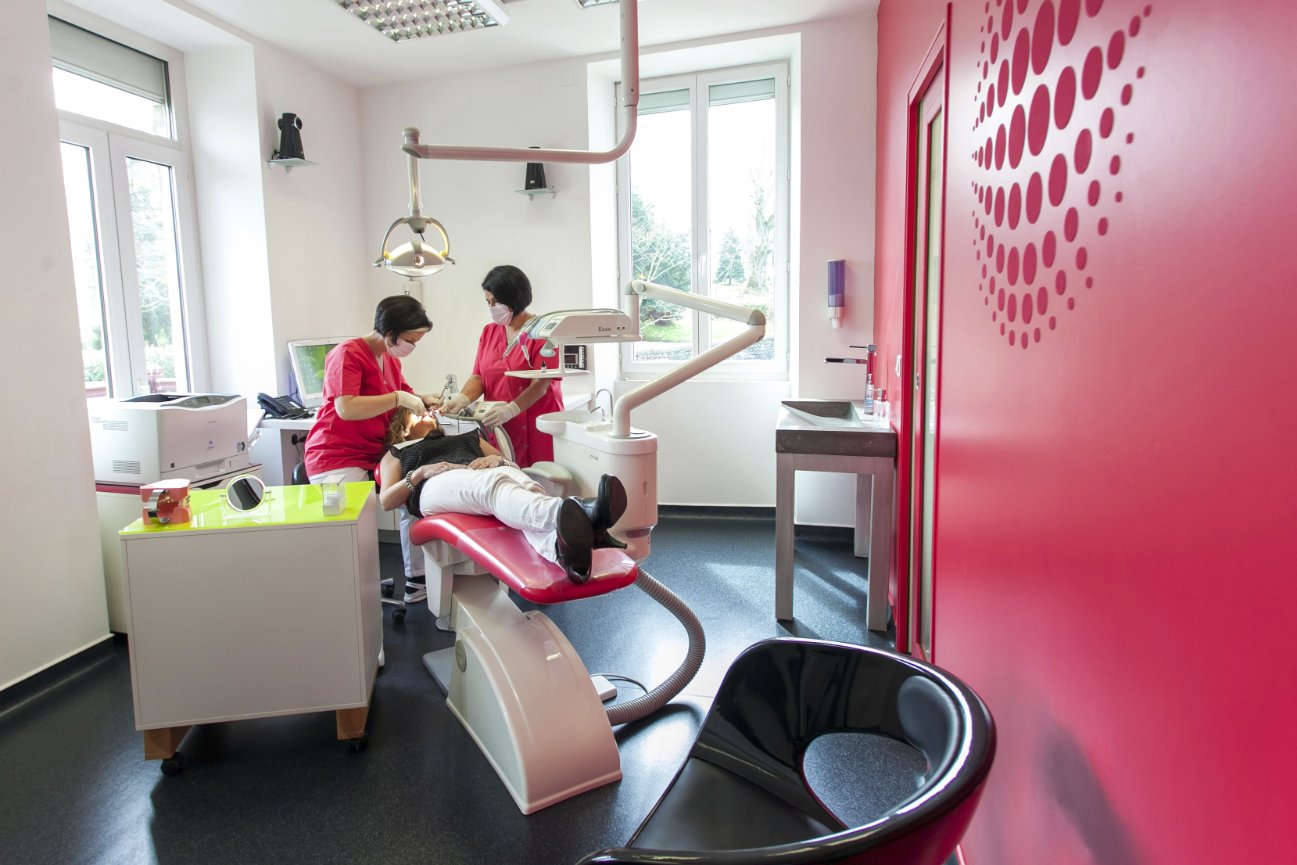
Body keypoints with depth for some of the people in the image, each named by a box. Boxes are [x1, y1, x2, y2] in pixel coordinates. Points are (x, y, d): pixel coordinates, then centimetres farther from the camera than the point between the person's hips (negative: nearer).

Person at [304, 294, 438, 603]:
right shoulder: (348, 354, -13)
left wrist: (423, 400, 7)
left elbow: (403, 393, 29)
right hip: (337, 458, -8)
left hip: (375, 455, 8)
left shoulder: (391, 359, 13)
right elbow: (346, 408, -26)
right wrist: (399, 398, -23)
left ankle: (417, 581, 3)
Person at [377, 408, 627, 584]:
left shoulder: (467, 437, 41)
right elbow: (385, 501, 18)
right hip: (437, 485, -3)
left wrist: (497, 459, 6)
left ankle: (561, 546, -73)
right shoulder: (397, 452, 35)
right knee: (492, 485, -42)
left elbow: (513, 465, 29)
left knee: (524, 484, -38)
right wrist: (420, 472, 3)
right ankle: (572, 513, -75)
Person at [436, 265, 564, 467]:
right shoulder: (488, 332, 14)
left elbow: (540, 385, -12)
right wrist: (461, 399, -11)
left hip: (537, 428, -4)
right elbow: (478, 377, 9)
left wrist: (510, 410, -26)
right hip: (499, 429, 4)